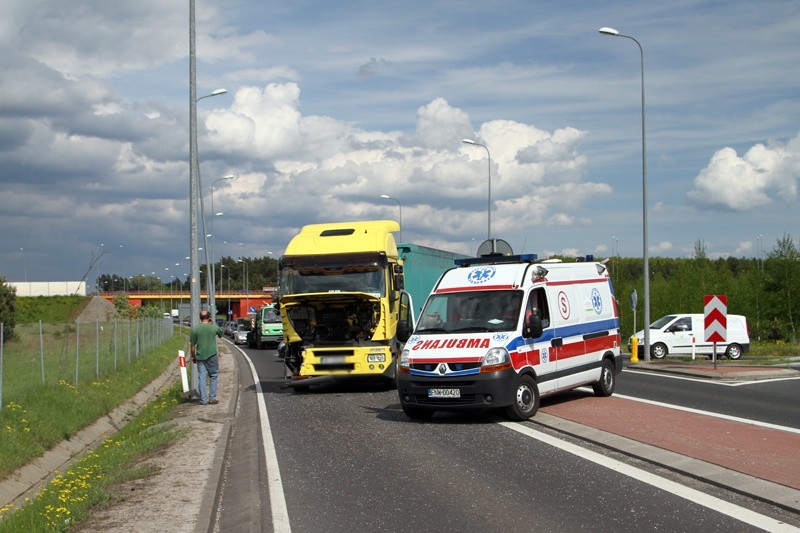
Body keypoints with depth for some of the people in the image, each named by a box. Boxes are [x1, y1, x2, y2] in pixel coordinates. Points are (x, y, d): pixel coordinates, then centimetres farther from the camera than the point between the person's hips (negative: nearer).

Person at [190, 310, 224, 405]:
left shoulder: (195, 329, -3)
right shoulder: (214, 327, -4)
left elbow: (192, 345, 0)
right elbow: (221, 333, 18)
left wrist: (193, 356, 12)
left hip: (200, 357, 1)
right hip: (212, 355, -1)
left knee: (201, 378, 5)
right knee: (213, 377, 12)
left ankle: (203, 399, 4)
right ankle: (212, 398, 11)